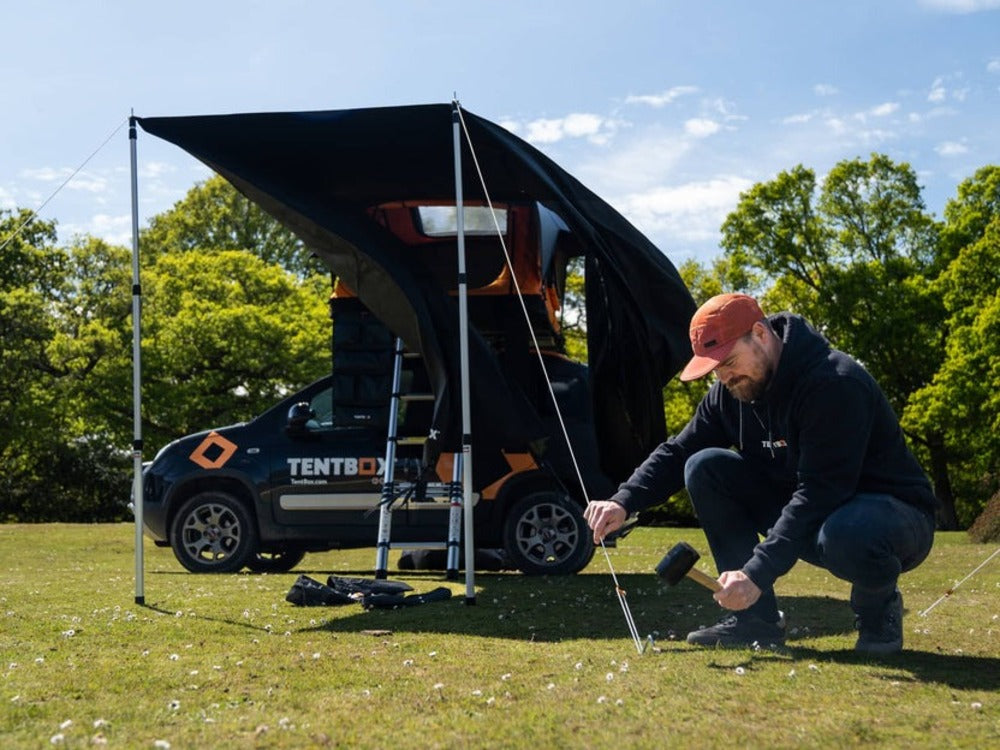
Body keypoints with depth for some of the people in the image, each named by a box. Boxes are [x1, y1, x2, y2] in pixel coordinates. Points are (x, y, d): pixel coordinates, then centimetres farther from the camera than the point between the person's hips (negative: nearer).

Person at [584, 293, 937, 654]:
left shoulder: (836, 383, -27)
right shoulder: (732, 390, -2)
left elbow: (820, 493, -34)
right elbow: (678, 452, 3)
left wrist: (757, 574, -39)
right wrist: (623, 502, -16)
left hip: (896, 514, -7)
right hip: (803, 515, 7)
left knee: (845, 536, -43)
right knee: (705, 467, -11)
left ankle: (879, 608, -5)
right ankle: (757, 619, -6)